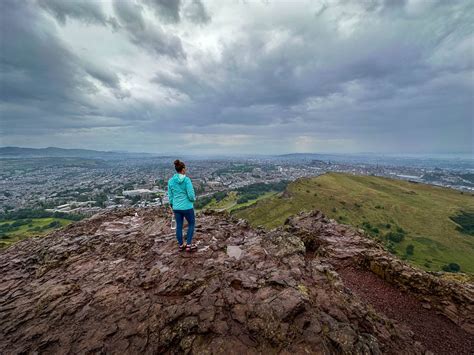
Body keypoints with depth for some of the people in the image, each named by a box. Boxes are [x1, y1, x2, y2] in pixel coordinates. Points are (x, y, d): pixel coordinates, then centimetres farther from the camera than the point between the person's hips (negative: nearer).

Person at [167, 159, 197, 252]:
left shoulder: (170, 181, -3)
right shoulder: (187, 180, -18)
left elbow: (170, 196, 4)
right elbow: (191, 195, -18)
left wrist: (172, 207, 17)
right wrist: (194, 198, 5)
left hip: (176, 208, 5)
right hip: (187, 207, -4)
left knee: (179, 226, 17)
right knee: (191, 224, 16)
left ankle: (180, 245, 30)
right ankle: (189, 245, 16)